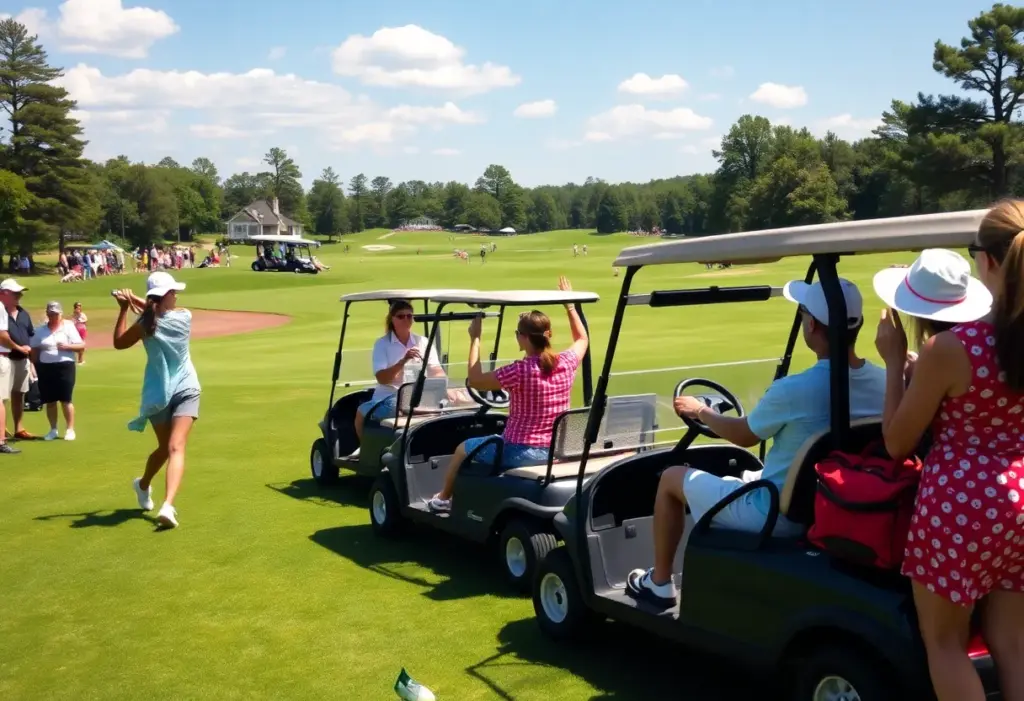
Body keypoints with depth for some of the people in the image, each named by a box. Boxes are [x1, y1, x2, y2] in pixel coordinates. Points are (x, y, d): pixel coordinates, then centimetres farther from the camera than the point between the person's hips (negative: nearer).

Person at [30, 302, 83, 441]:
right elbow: (35, 351, 11)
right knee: (50, 401, 7)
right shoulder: (40, 330, 10)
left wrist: (67, 346, -19)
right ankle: (53, 430, 17)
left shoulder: (69, 327, 2)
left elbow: (82, 346, -3)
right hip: (45, 368, 3)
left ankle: (70, 429, 5)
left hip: (65, 366, -3)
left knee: (66, 400, -4)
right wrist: (35, 367, 1)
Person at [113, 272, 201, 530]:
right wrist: (137, 301, 8)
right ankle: (168, 505, -26)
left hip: (158, 394, 1)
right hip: (186, 390, -1)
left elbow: (119, 343, 9)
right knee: (175, 448, -12)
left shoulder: (144, 325, -10)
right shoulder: (184, 316, -7)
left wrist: (124, 309, 8)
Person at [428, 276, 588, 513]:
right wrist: (570, 305, 21)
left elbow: (474, 380, -14)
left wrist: (475, 339, -8)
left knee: (463, 448, 21)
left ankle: (443, 498, 40)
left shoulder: (520, 371, -25)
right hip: (556, 451, 7)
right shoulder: (567, 362, -7)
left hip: (520, 453, -7)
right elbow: (582, 340, 17)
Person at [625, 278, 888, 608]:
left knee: (672, 478, 13)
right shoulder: (883, 383, -11)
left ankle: (659, 583, 28)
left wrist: (701, 411, 11)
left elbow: (743, 436, -8)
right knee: (747, 475, 35)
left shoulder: (793, 390, -28)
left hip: (778, 514, -7)